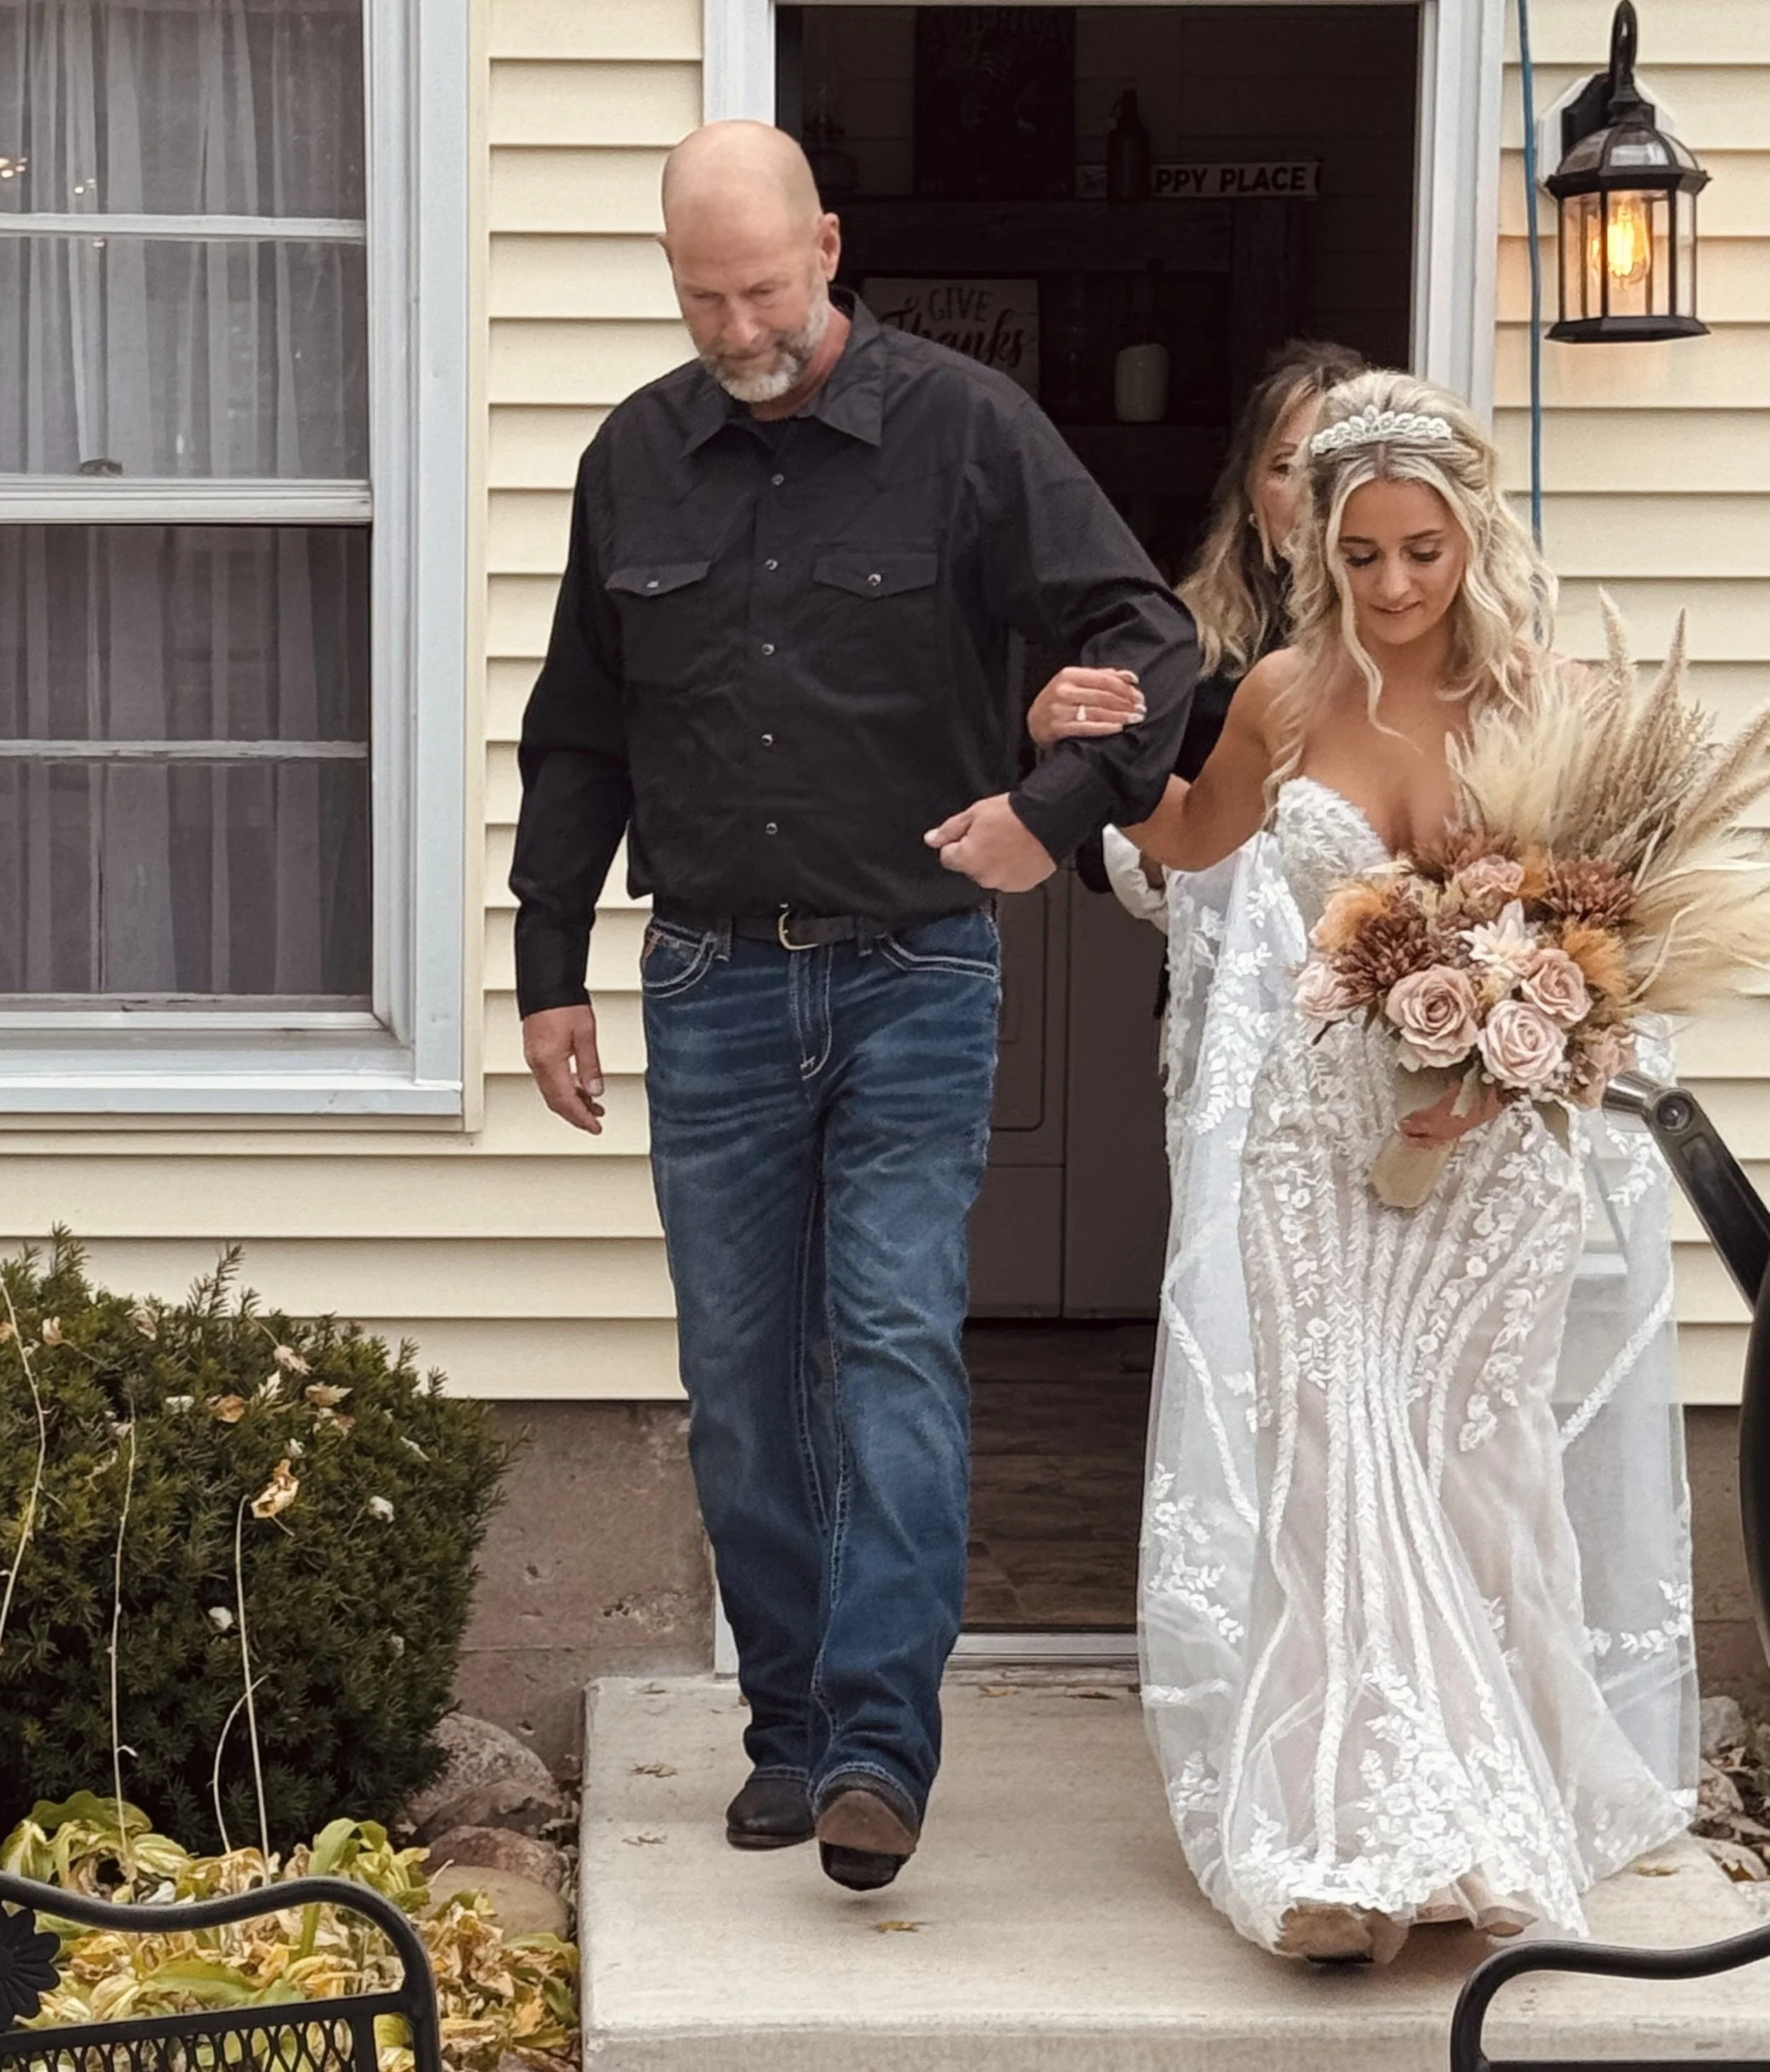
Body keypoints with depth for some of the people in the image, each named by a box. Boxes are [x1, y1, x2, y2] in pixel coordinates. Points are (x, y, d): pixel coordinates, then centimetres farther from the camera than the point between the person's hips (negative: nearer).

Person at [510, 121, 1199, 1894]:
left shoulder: (963, 430, -4)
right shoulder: (635, 461, 7)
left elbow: (1148, 636, -4)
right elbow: (578, 739, 15)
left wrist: (1058, 805, -21)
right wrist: (548, 970, 12)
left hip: (914, 974, -3)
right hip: (712, 985, 4)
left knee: (897, 1352, -10)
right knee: (743, 1382, 6)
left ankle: (878, 1748, -11)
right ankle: (789, 1730, 17)